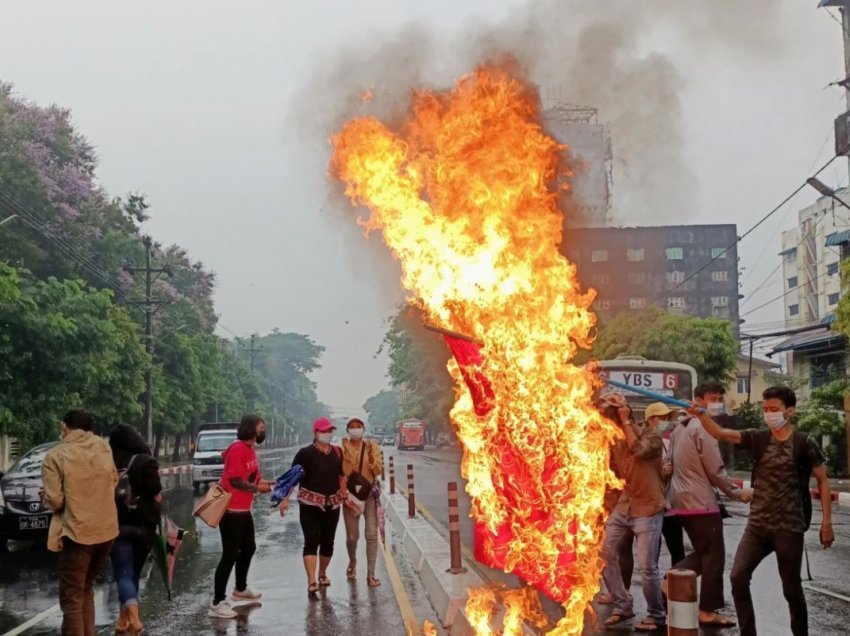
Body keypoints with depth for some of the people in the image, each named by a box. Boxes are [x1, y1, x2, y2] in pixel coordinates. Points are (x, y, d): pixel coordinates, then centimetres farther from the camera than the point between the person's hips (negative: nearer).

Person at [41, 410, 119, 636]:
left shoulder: (56, 456, -11)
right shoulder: (103, 447, 4)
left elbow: (55, 500, -13)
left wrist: (45, 498, 8)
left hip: (77, 532, -6)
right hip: (106, 529, 6)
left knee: (72, 598, 1)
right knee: (86, 588, 23)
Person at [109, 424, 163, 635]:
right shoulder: (146, 462, -7)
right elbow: (157, 497, -8)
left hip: (118, 526, 0)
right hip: (143, 526, 1)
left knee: (124, 574, -2)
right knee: (133, 573, 16)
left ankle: (134, 618, -23)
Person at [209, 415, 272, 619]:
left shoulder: (250, 449, 12)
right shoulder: (237, 449, -18)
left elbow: (253, 478, 15)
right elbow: (235, 481, -24)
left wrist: (265, 483, -4)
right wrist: (258, 488, -16)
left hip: (244, 509, 10)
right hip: (231, 510, -10)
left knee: (248, 548, 23)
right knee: (230, 554, -9)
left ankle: (240, 590, 41)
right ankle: (217, 603, -6)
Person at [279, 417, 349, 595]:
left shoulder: (337, 452, 9)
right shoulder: (305, 453, -6)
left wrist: (345, 495, 12)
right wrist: (285, 499, -13)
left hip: (332, 504, 5)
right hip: (310, 503, -5)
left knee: (328, 541, 12)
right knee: (311, 541, -12)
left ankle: (322, 574, 32)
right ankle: (311, 581, -17)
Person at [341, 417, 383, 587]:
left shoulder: (372, 446, 0)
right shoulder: (343, 448, -2)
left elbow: (379, 471, -6)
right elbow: (344, 472, -12)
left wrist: (371, 457, -21)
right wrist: (347, 452, -21)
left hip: (370, 494, 0)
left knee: (372, 534, -7)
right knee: (352, 536, 6)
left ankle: (370, 574, -3)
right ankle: (352, 562, 37)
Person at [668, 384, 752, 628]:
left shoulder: (680, 427, 14)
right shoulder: (704, 427, -15)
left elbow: (672, 463, 18)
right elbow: (715, 469, -16)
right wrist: (737, 493, -3)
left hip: (681, 500, 9)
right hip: (701, 502, -9)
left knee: (702, 552, 19)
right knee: (714, 555, 1)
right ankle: (708, 611, 5)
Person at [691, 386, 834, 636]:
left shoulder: (804, 444, -5)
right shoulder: (758, 438, 3)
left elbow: (823, 481, 1)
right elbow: (720, 433, -7)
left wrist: (826, 522, -3)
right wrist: (700, 414, -27)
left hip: (789, 528, -3)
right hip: (757, 525, 4)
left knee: (791, 588, 6)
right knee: (738, 577, -6)